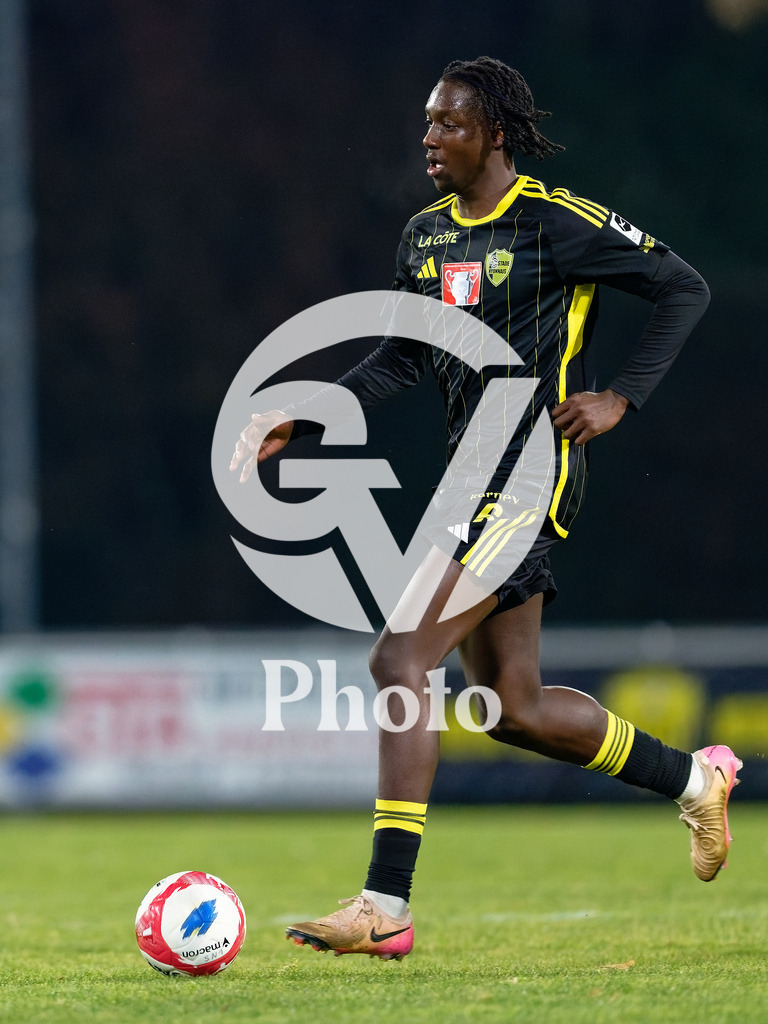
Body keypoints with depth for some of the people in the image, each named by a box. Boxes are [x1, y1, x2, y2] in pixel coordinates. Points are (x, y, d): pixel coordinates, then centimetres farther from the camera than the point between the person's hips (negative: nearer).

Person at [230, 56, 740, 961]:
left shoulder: (556, 222, -10)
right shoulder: (426, 235, 12)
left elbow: (684, 289, -3)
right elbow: (404, 355, 22)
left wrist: (621, 397, -10)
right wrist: (300, 417, 12)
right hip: (474, 475, 9)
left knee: (400, 661, -18)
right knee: (514, 708, 11)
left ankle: (385, 908, -18)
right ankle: (693, 779, 32)